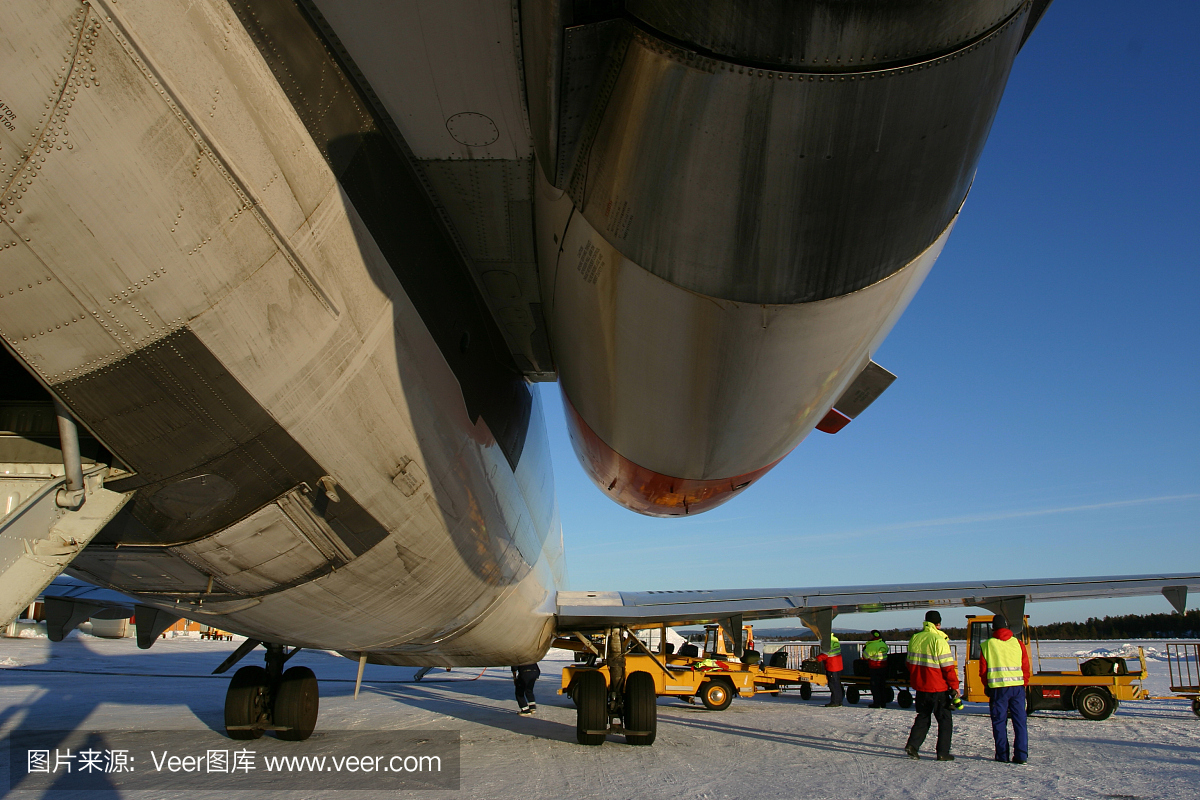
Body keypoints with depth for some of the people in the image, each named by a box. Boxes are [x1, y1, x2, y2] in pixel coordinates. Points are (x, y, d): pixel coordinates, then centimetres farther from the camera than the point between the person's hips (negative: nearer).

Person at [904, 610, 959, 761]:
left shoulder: (914, 638, 6)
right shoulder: (939, 641, -14)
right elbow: (948, 667, -14)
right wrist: (954, 686, -5)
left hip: (920, 686, 6)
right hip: (938, 688, -6)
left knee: (923, 717, 16)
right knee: (945, 720, 7)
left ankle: (912, 745, 4)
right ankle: (943, 753, 7)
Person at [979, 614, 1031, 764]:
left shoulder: (987, 645, 0)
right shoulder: (1018, 643, 4)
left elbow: (983, 670, 3)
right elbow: (1025, 667, 6)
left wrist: (987, 686, 16)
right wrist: (1023, 685, 17)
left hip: (998, 688, -1)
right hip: (1017, 687, 2)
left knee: (999, 722, 6)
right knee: (1020, 722, 8)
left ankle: (1002, 755, 8)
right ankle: (1021, 755, 6)